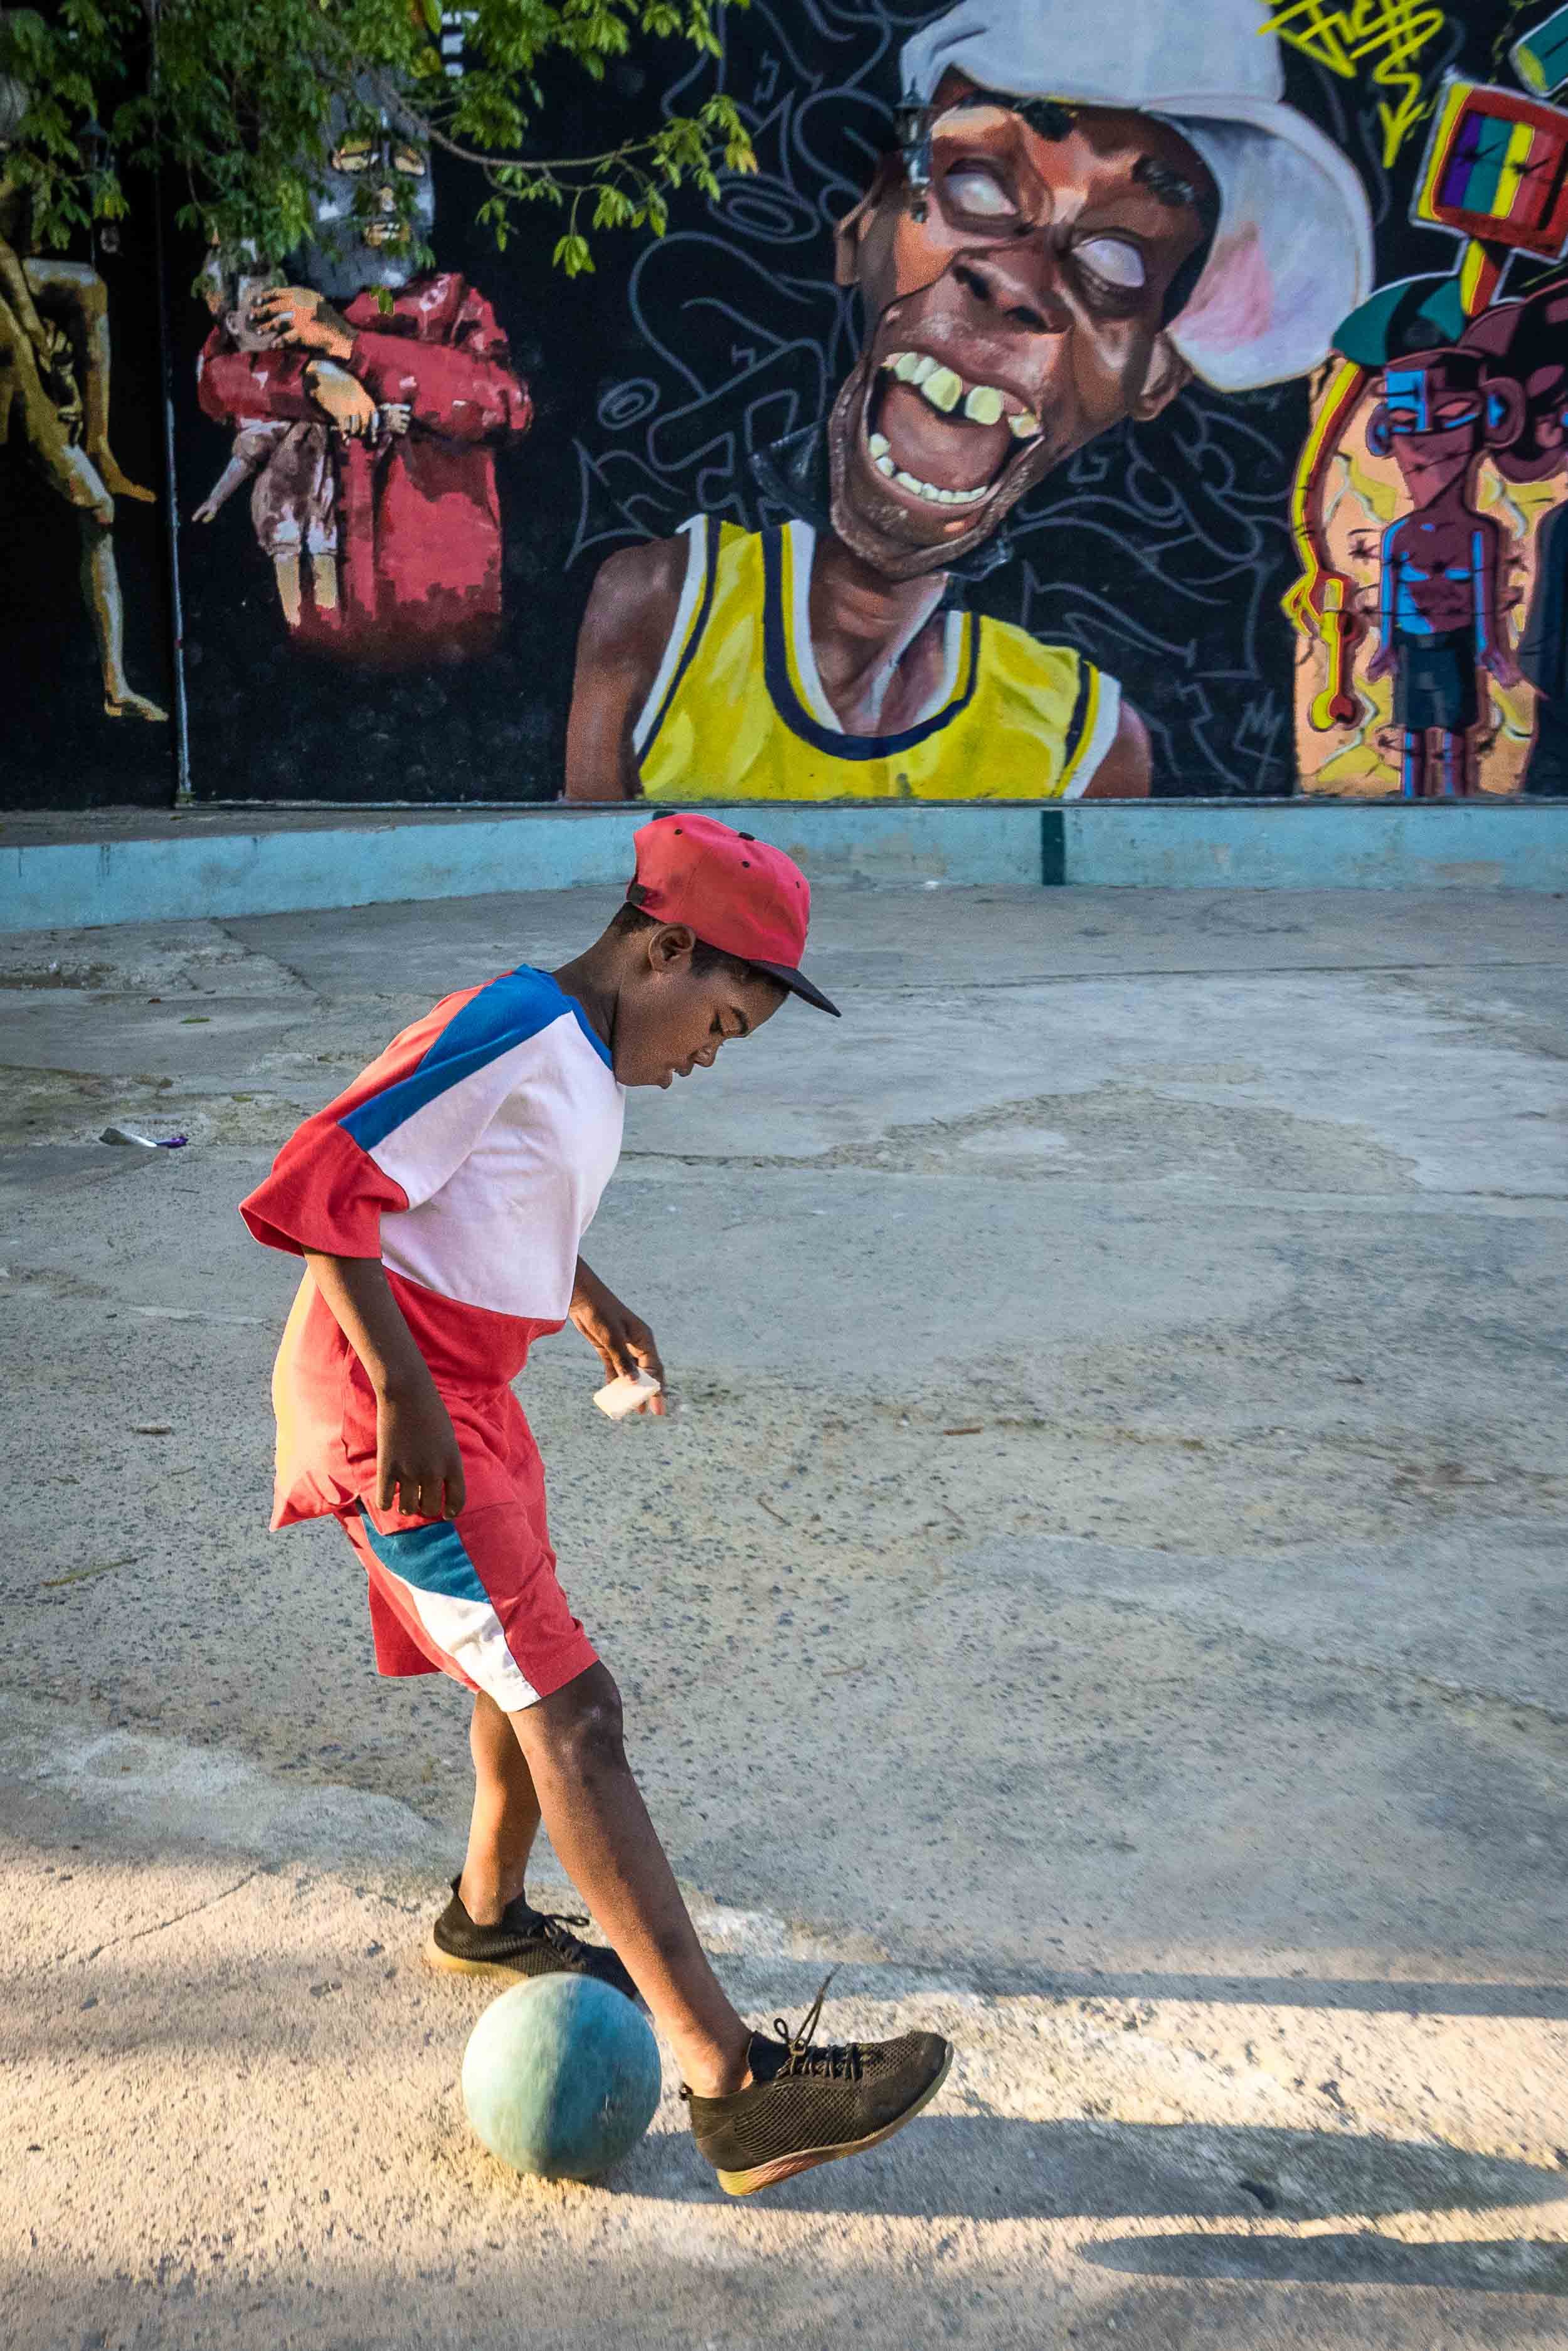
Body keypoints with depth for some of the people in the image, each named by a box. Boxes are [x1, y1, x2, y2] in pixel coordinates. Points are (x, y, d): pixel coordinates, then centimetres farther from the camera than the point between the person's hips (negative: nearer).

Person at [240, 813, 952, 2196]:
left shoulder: (585, 1067, 14)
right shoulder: (514, 1031, -17)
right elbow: (320, 1188, -23)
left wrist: (586, 1297, 34)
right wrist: (406, 1394, -25)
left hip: (467, 1399, 10)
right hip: (398, 1413, -10)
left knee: (534, 1680, 24)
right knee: (572, 1717, -16)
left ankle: (489, 1915, 51)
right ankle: (734, 2087, -17)